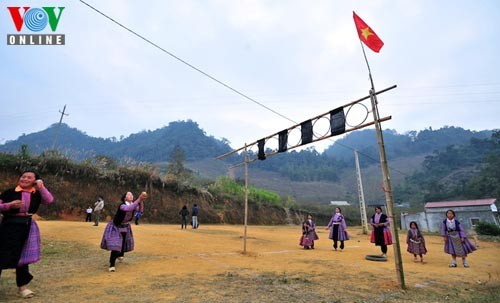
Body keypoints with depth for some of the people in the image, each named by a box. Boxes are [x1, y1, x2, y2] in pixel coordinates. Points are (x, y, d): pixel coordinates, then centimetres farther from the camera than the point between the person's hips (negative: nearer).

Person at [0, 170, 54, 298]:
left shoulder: (37, 194, 3)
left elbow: (49, 200, -12)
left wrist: (41, 187, -13)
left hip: (28, 227, 3)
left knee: (23, 255, 12)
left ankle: (22, 286, 23)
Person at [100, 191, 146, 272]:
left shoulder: (133, 205, -13)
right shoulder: (122, 205, -31)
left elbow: (140, 210, -31)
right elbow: (129, 208, -54)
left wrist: (141, 200, -47)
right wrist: (138, 199, -62)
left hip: (125, 227, 6)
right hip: (116, 227, -6)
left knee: (124, 244, 20)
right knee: (115, 246, -16)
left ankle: (120, 254, 53)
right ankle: (112, 265, 1)